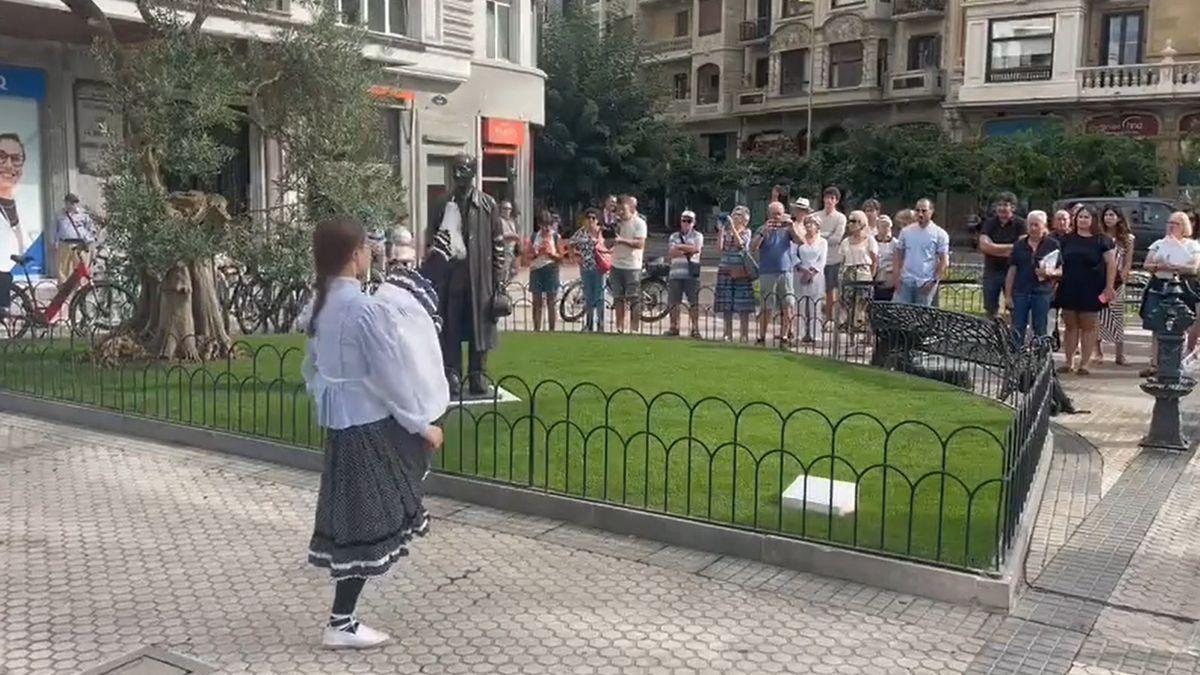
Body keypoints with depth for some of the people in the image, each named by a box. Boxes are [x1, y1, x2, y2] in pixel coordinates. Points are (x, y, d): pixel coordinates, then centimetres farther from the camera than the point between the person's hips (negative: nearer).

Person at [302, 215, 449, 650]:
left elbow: (313, 368, 14)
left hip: (340, 421, 8)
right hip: (373, 425, -8)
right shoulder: (365, 308, -22)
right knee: (367, 523, 3)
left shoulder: (319, 305, 4)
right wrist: (422, 424, -8)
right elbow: (391, 375, -18)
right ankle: (341, 624, 12)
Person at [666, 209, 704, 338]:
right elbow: (671, 254, 1)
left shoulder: (697, 236, 10)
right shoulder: (674, 236, 16)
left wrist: (679, 247, -5)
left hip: (691, 274, -2)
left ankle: (695, 328, -2)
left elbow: (696, 249, -10)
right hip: (675, 273, 3)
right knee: (673, 302, 4)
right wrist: (688, 251, -8)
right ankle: (674, 327, 13)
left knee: (694, 302, -5)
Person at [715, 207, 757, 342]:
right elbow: (720, 248, 1)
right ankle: (728, 334, 8)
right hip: (726, 270, 3)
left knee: (743, 305, -4)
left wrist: (733, 227, -15)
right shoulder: (726, 231, 11)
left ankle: (745, 335, 0)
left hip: (741, 271, -3)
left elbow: (740, 243, -13)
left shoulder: (746, 232, 5)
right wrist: (721, 231, -4)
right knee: (726, 305, 1)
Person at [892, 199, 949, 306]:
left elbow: (944, 261, -3)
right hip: (905, 282, 3)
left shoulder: (940, 234, -1)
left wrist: (934, 281, -12)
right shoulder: (906, 231, 8)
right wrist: (895, 277, -1)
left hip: (926, 284, -3)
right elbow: (898, 256, 10)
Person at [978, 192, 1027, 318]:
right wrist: (1010, 247, -11)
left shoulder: (1020, 224, -3)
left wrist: (995, 249, -14)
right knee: (990, 309, 10)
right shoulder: (989, 223, 5)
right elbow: (984, 246, -8)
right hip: (991, 270, 3)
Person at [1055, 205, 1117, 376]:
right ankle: (1069, 362, 13)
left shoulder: (1101, 240, 1)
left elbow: (1111, 264, -1)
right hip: (1069, 289, 3)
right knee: (1071, 326, 7)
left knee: (1088, 327, 2)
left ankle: (1084, 363, 6)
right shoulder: (1067, 240, 10)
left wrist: (1109, 287, -8)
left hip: (1091, 290, -3)